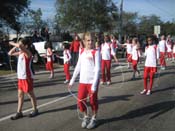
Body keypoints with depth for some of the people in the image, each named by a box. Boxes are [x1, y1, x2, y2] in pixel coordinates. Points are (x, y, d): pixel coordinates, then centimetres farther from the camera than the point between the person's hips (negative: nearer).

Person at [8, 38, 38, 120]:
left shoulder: (27, 53, -16)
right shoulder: (20, 53, 9)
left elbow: (19, 46, -33)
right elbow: (10, 53, 18)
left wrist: (12, 43, -16)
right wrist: (15, 47, 5)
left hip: (27, 77, -8)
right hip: (20, 77, 8)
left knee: (30, 94, 5)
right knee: (20, 95, 11)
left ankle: (35, 110, 21)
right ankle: (19, 112, 19)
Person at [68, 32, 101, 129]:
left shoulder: (96, 52, -8)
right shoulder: (82, 52, 8)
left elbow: (97, 69, -13)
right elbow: (78, 67, 14)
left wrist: (94, 85, -19)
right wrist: (72, 81, 14)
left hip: (92, 81, -4)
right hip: (82, 81, 5)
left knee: (93, 101, 7)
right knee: (80, 100, 5)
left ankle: (94, 118, 28)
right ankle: (86, 117, 28)